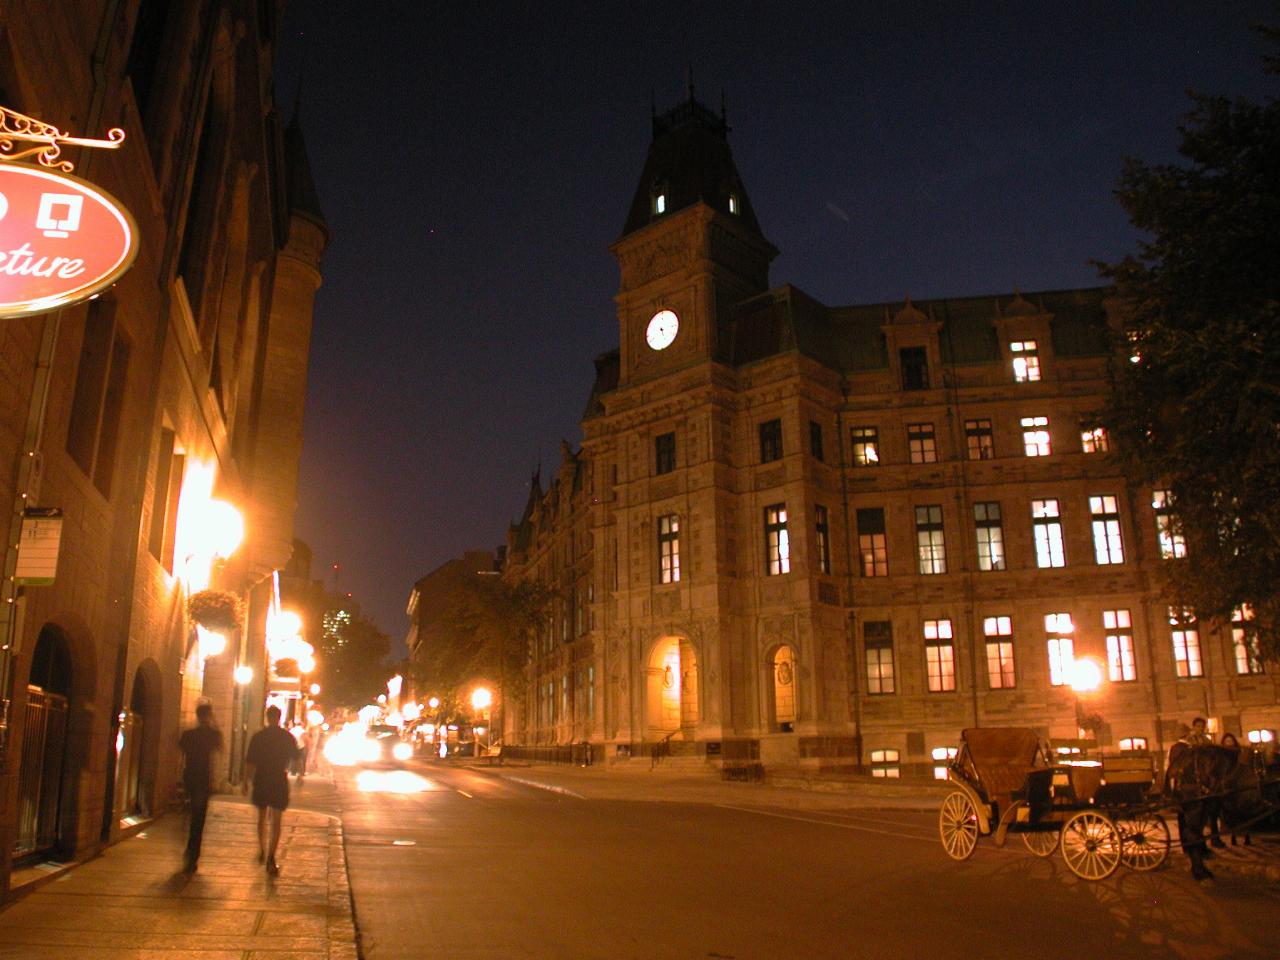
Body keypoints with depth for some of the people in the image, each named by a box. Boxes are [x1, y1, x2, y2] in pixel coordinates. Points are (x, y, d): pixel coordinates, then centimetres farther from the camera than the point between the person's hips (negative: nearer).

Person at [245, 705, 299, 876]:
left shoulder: (258, 736, -3)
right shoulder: (287, 737, -5)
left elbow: (249, 763, -3)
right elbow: (295, 757, 8)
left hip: (261, 781, 2)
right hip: (279, 782, -1)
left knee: (262, 817, 21)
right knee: (275, 822, 2)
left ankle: (262, 851, 30)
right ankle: (271, 859, -7)